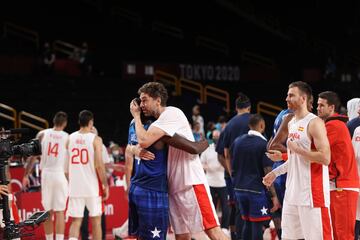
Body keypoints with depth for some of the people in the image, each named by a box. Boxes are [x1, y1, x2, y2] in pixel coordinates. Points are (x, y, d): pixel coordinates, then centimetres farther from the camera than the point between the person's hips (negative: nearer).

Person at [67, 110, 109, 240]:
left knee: (75, 221, 6)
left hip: (75, 186, 3)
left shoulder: (70, 138, 4)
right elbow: (99, 165, -13)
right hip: (92, 187, -3)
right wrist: (105, 185, -4)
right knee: (96, 220, 10)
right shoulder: (95, 139, -8)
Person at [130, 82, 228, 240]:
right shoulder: (158, 122, 17)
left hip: (192, 183, -9)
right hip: (174, 187, 9)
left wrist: (136, 116, -6)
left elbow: (144, 141, -22)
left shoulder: (171, 113, -12)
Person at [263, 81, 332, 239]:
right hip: (292, 192, 9)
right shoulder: (291, 123, 15)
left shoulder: (314, 123, -12)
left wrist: (297, 149, -16)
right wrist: (276, 173, 21)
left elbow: (325, 158, -21)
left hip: (312, 193, -9)